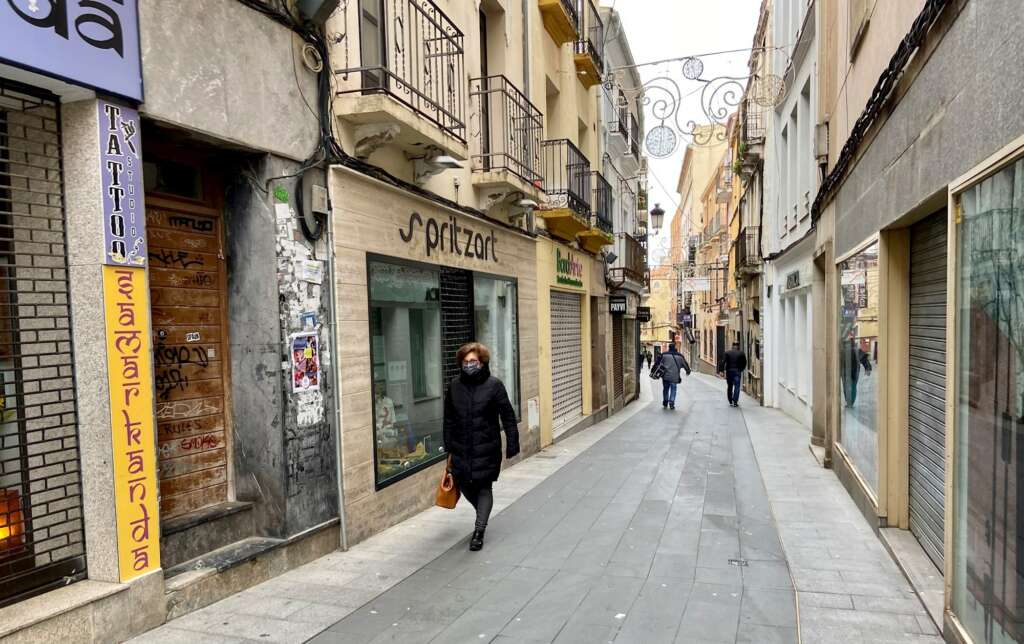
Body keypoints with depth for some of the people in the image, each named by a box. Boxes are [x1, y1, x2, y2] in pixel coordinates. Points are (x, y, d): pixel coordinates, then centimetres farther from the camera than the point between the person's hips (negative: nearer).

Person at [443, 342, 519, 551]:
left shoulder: (494, 385, -8)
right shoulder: (455, 386, 2)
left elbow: (508, 416, -5)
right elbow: (449, 419, 10)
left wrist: (512, 444, -7)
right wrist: (448, 445, 9)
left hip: (486, 448, -4)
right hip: (461, 448, 4)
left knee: (484, 487, 3)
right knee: (464, 485, 12)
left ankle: (479, 532, 15)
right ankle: (483, 515, 41)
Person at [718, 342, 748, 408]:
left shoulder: (727, 352, 4)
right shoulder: (741, 353, 3)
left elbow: (723, 362, -8)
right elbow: (744, 363, 5)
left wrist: (721, 370, -12)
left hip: (729, 371, 2)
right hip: (737, 372, -2)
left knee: (729, 387, 13)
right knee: (737, 387, -2)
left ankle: (730, 402, 17)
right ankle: (735, 402, -11)